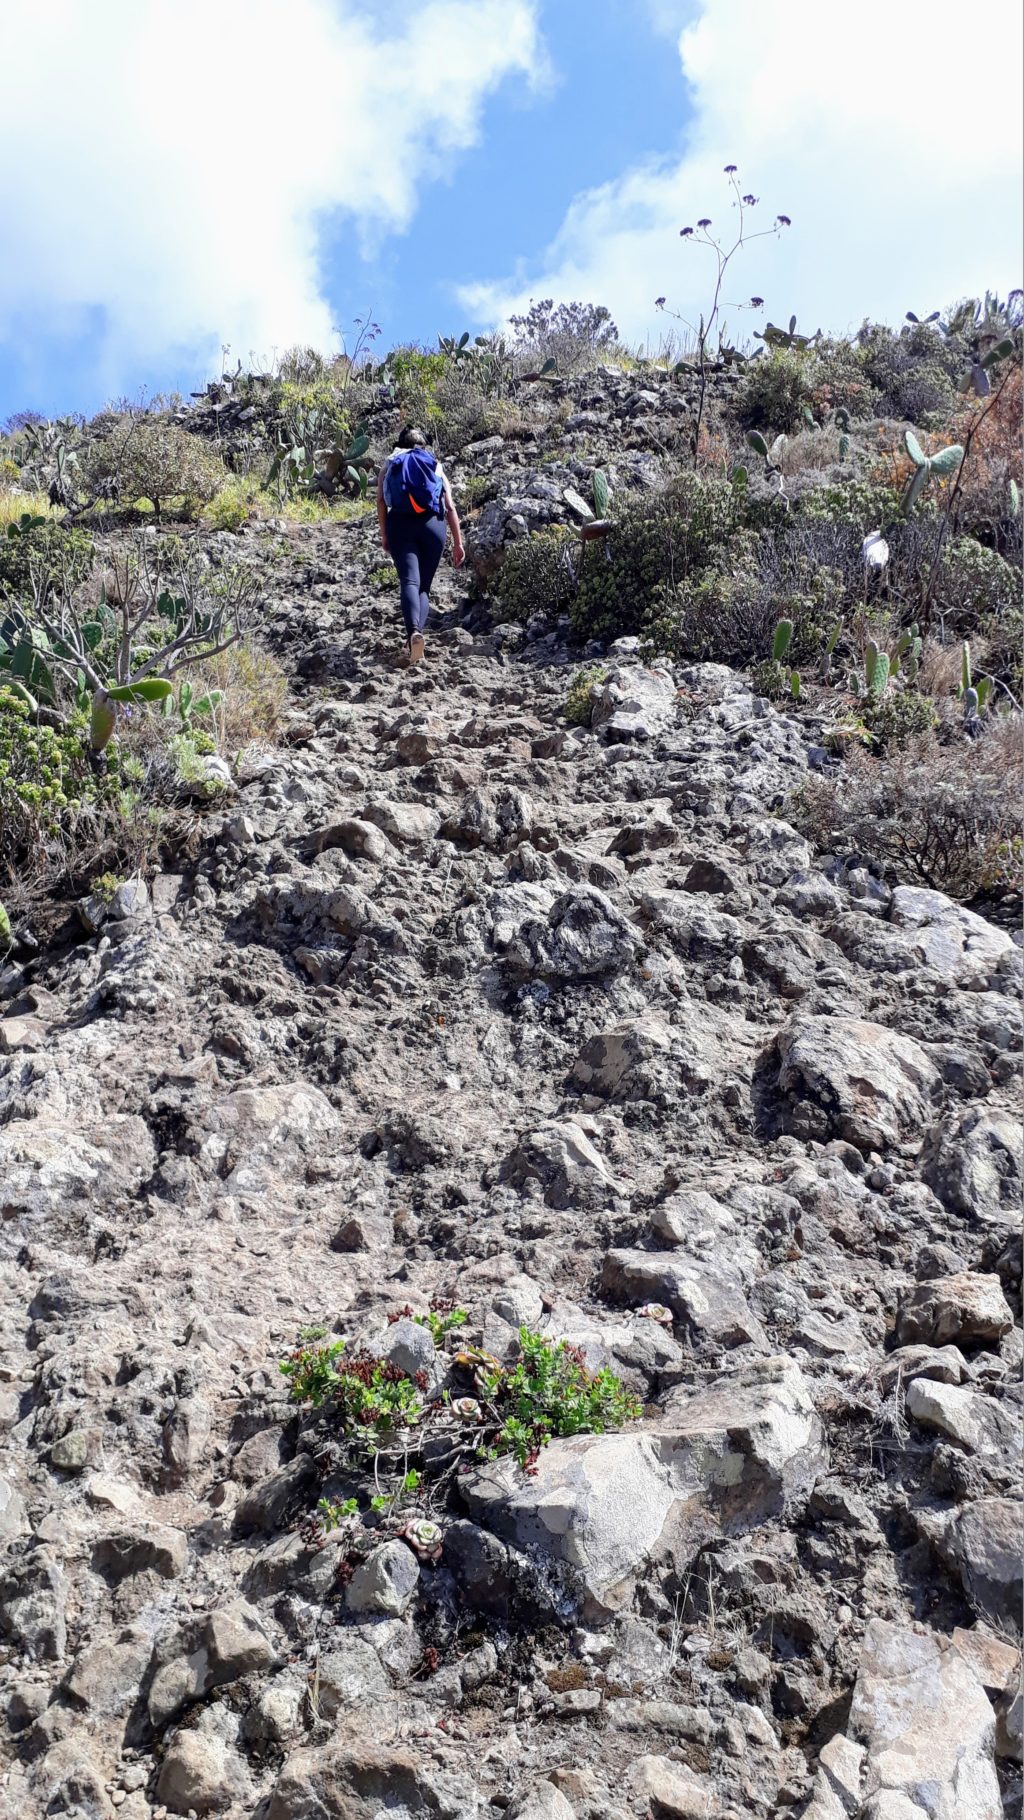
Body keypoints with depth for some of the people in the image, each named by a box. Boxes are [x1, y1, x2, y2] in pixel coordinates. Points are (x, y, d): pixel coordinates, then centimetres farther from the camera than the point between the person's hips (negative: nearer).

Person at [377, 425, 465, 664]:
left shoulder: (390, 465, 20)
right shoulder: (436, 466, 22)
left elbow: (381, 501, 5)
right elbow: (450, 507, 13)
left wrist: (384, 535, 7)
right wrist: (458, 543, 12)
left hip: (400, 523, -1)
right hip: (432, 523, 1)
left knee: (409, 581, -13)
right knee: (423, 586, 10)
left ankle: (414, 632, -39)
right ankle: (416, 633, -11)